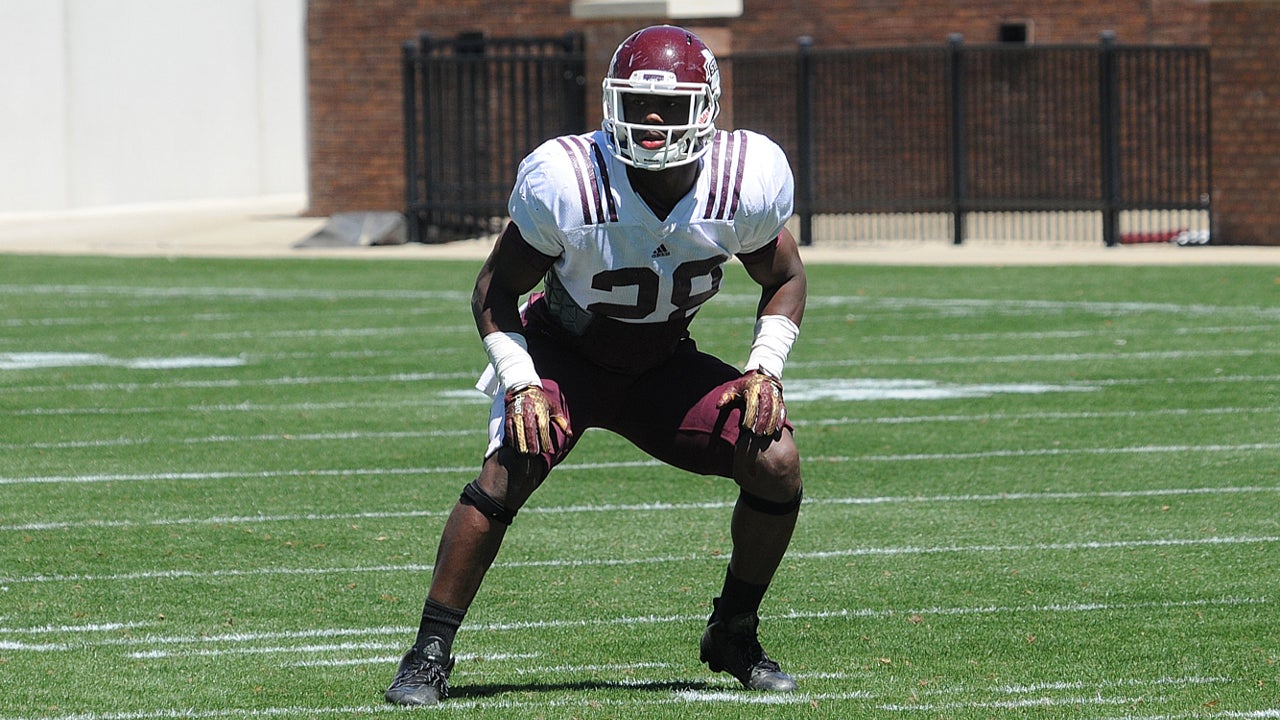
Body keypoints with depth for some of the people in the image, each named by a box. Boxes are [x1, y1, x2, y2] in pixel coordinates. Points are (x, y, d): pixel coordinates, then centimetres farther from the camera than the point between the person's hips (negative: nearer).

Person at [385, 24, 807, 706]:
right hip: (562, 354, -3)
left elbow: (784, 279, 1)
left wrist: (764, 368, -14)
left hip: (664, 366, 3)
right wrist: (522, 386, -24)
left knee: (776, 461, -16)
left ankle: (734, 636, 6)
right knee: (505, 474, -28)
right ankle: (430, 653, -16)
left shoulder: (747, 182, -20)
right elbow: (496, 291, -11)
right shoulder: (565, 183, -27)